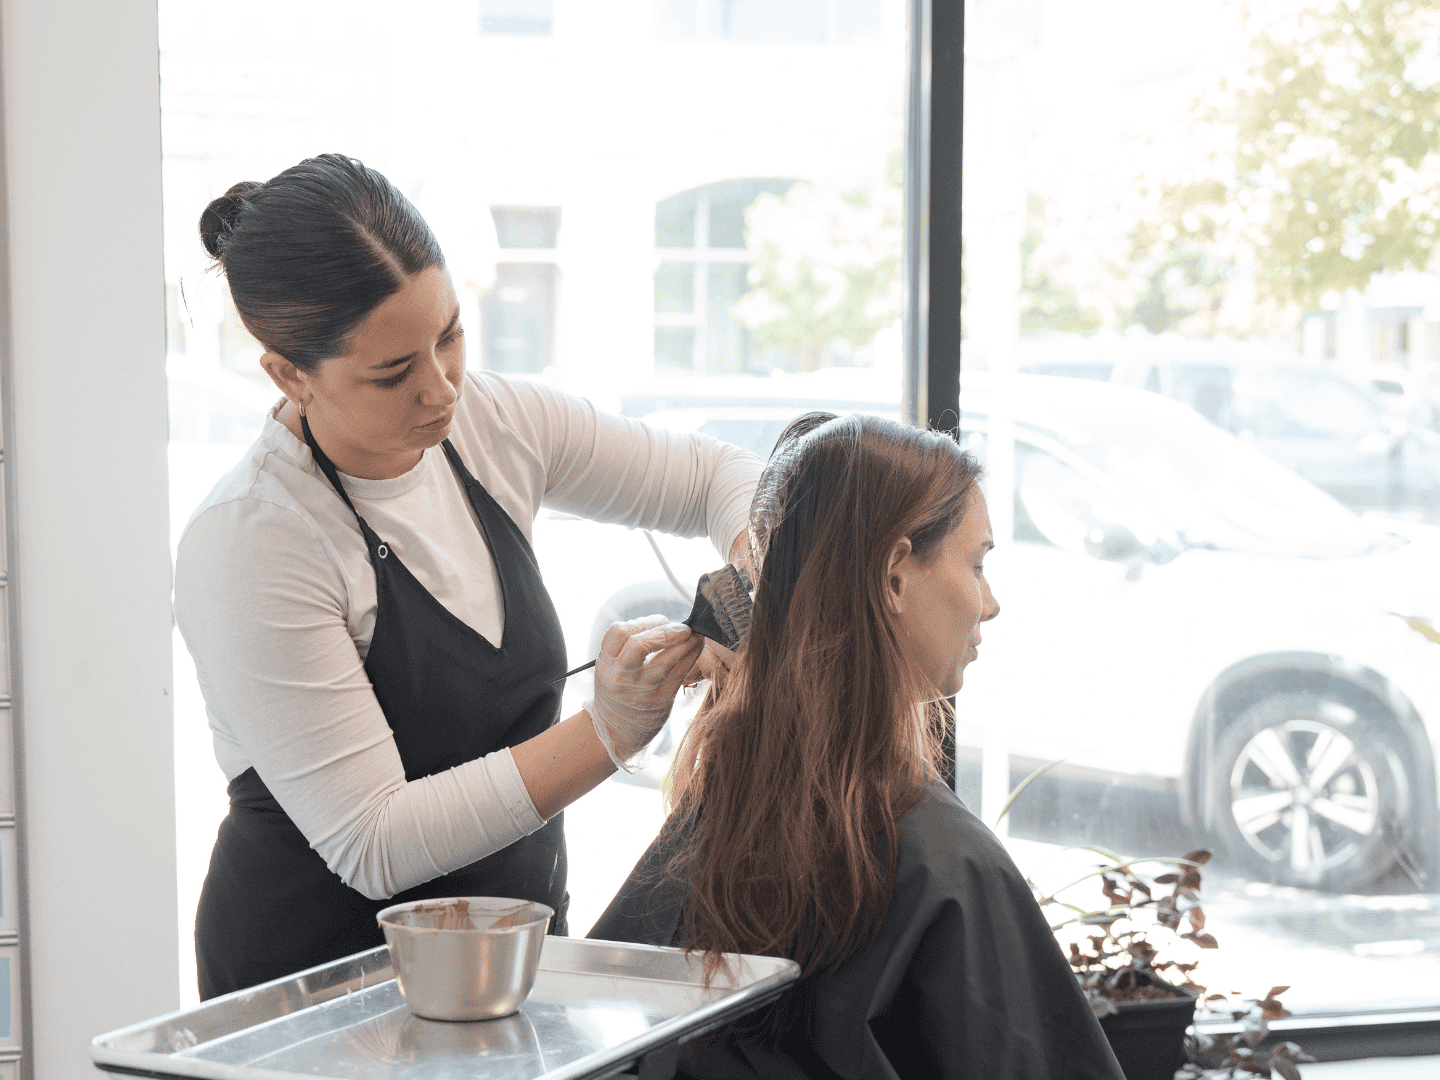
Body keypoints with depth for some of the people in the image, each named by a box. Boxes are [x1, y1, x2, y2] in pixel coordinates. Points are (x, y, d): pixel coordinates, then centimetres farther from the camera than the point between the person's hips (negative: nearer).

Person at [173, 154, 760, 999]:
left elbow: (720, 474, 11)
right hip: (322, 965, -4)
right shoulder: (243, 548, -20)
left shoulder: (492, 423, -1)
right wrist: (607, 734, -25)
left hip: (516, 941, 4)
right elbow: (373, 847, -21)